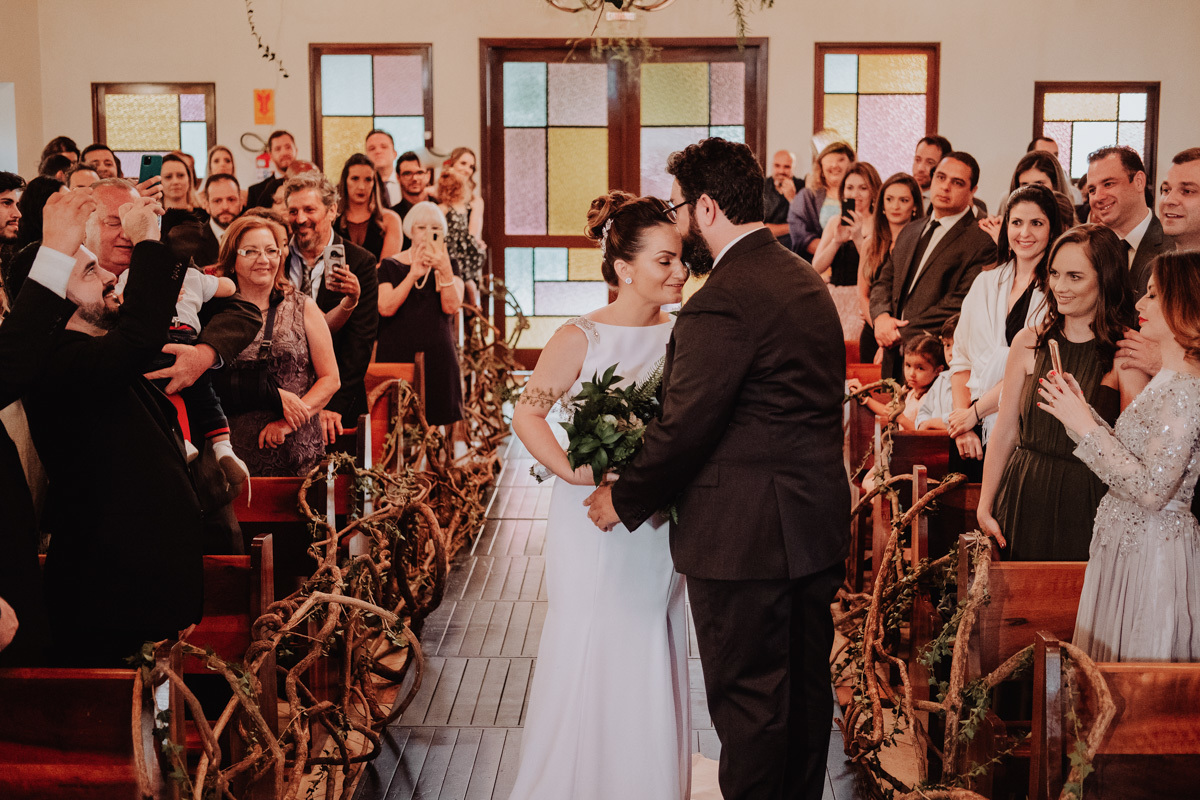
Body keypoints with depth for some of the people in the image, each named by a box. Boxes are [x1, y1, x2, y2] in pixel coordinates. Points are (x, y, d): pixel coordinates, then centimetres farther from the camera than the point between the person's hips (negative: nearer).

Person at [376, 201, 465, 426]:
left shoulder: (449, 266, 11)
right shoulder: (391, 266, 8)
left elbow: (451, 306, -6)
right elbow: (386, 308, -8)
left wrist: (444, 270, -19)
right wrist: (413, 275, -13)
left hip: (437, 356, 1)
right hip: (397, 356, -1)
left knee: (440, 420, -6)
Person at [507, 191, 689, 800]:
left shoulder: (680, 334, 2)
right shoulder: (580, 338, -11)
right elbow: (526, 415, -9)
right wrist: (575, 472, -20)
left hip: (660, 526, 4)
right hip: (595, 528, -4)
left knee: (654, 659, 12)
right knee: (590, 656, 4)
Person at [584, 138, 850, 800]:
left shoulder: (723, 302, -21)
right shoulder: (807, 280, 8)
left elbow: (684, 427, -20)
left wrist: (624, 499, -6)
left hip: (745, 535, -9)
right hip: (817, 524, 9)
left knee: (747, 701, 5)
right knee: (805, 687, 20)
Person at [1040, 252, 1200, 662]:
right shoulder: (1166, 381, 10)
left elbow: (1152, 491, -25)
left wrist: (1087, 427, -22)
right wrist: (1081, 412, 4)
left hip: (1153, 548, -10)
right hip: (1128, 539, 10)